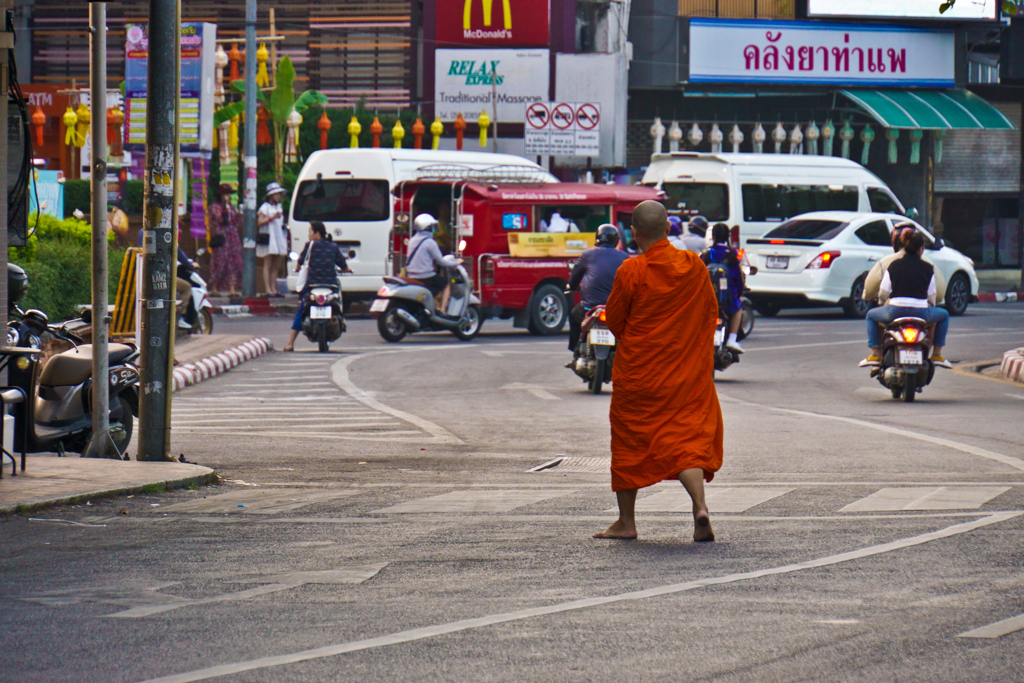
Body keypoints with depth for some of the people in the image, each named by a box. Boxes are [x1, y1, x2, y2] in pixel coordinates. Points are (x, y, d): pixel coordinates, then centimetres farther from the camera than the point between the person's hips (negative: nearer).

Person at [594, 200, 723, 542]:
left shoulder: (631, 272, -14)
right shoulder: (694, 266, -2)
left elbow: (614, 321, -4)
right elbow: (711, 314, 8)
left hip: (638, 371, -3)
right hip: (688, 372, 3)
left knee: (630, 440, 11)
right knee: (688, 437, 4)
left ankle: (626, 521, 18)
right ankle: (699, 506, -20)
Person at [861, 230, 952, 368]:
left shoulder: (894, 265, 4)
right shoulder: (927, 268, 4)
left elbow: (883, 293, 6)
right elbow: (932, 295, 9)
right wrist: (931, 305, 33)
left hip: (895, 312, 0)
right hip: (921, 313, 0)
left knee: (871, 315, 30)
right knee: (944, 315, 30)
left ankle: (875, 354, 18)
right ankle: (937, 355, 24)